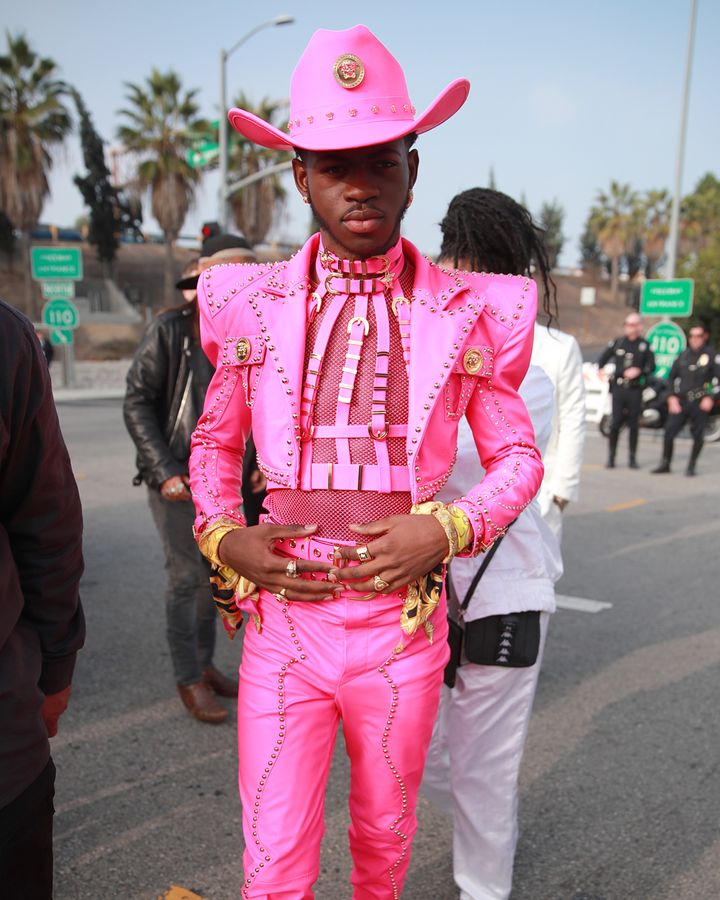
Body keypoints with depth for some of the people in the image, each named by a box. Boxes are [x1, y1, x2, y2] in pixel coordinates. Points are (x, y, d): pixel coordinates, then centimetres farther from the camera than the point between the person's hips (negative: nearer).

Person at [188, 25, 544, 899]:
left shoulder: (468, 312, -4)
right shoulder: (250, 303, -1)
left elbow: (517, 455, 5)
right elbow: (214, 440, 12)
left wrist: (449, 529, -13)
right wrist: (221, 535, -6)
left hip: (403, 623, 1)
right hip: (283, 618, 0)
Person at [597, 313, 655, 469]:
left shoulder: (645, 345, 5)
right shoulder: (617, 342, 8)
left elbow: (651, 366, 3)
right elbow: (602, 359, 17)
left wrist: (639, 372, -13)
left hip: (635, 390, 0)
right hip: (618, 388, 0)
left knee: (634, 424, 2)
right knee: (616, 422, -3)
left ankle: (632, 458, 11)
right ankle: (611, 457, 5)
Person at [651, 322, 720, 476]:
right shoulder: (684, 354, 11)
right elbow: (671, 376, 15)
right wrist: (672, 397, 3)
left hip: (700, 402, -3)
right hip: (680, 401, 3)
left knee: (698, 435, 2)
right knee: (669, 431, -4)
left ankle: (691, 466, 15)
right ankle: (665, 464, 7)